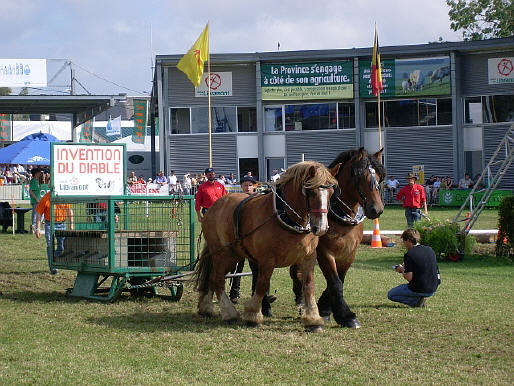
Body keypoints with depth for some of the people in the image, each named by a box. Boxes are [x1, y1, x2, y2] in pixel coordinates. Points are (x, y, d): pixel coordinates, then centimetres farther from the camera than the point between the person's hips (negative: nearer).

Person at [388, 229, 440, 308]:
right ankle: (420, 298, 12)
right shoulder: (430, 250, 5)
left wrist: (402, 270, 2)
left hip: (419, 289, -7)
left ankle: (417, 301, -5)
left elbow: (409, 278, -19)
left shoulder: (409, 255, -16)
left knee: (390, 294, 13)